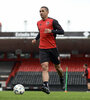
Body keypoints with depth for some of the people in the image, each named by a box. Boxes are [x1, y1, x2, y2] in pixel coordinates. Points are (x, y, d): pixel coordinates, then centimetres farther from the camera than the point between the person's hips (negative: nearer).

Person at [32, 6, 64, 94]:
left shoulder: (53, 21, -3)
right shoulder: (38, 23, 14)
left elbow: (62, 31, -8)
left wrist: (51, 31, -21)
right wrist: (36, 39, 16)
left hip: (52, 48, -3)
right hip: (42, 49, 3)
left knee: (57, 66, 11)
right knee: (44, 67, -17)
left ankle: (62, 79, 41)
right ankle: (46, 86, -30)